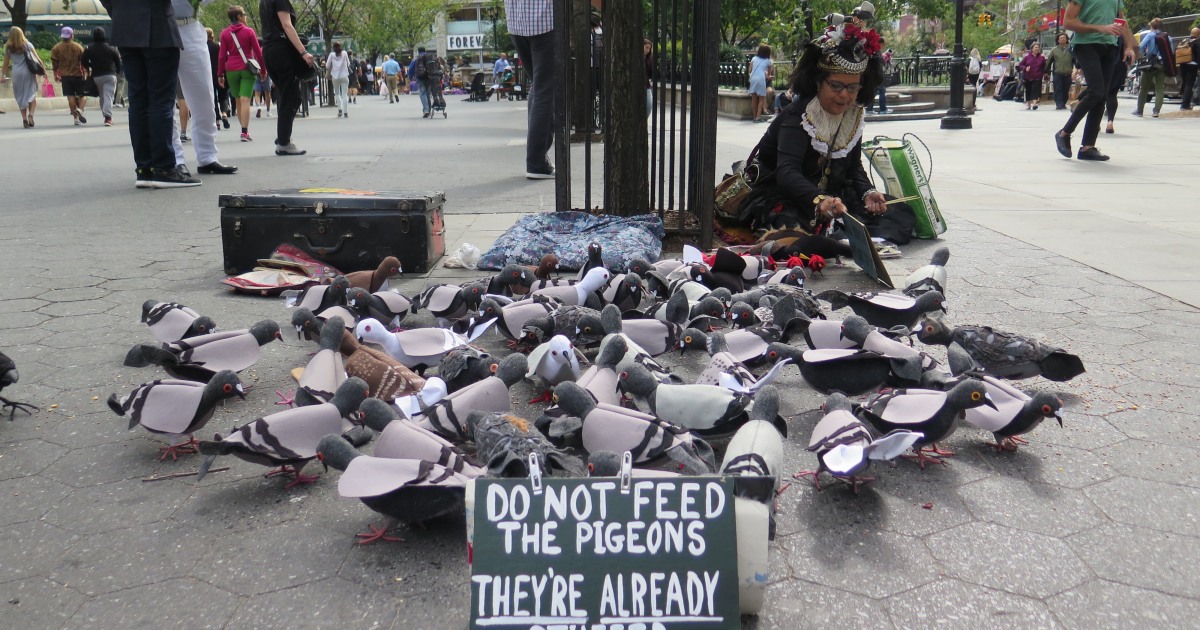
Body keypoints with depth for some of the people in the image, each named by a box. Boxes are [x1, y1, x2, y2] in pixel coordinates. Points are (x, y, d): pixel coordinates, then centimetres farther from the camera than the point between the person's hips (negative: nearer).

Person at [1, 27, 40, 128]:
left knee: (20, 97, 9)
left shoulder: (8, 48, 3)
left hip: (16, 74, 1)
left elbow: (6, 63, 4)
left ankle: (24, 118, 2)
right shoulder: (27, 45, 0)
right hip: (28, 72, -1)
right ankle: (30, 114, -18)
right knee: (32, 95, 4)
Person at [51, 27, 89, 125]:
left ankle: (76, 118, 0)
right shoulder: (78, 47, 0)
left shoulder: (57, 48, 2)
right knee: (83, 94, 5)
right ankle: (80, 109, -24)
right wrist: (85, 74, 8)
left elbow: (54, 63, 3)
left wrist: (56, 75, 11)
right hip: (78, 75, -1)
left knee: (71, 96, 2)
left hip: (65, 75, 1)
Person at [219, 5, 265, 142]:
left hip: (231, 70, 3)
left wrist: (220, 74, 7)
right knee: (245, 100, -9)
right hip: (247, 69, -2)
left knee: (238, 100, 13)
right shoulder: (249, 31, -1)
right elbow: (258, 52, -1)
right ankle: (245, 132, -18)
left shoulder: (225, 33, 5)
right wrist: (263, 70, 8)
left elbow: (222, 55, 3)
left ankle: (244, 129, 19)